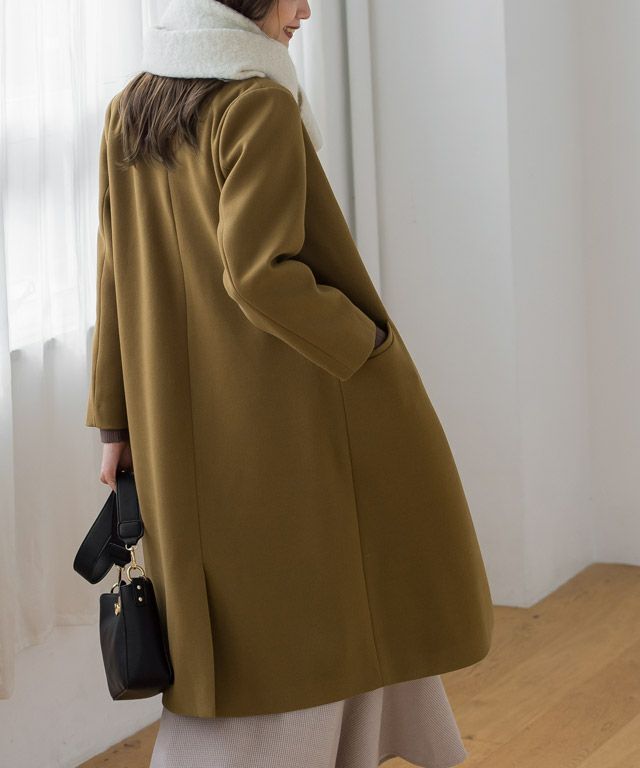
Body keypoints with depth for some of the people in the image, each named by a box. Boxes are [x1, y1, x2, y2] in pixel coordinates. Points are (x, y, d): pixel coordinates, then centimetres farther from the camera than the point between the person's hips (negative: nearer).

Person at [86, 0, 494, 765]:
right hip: (279, 420, -8)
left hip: (183, 428, 8)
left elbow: (115, 280, 8)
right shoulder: (259, 105, -17)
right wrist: (378, 355, -13)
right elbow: (260, 271, -25)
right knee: (284, 641, 6)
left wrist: (119, 421, 11)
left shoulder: (129, 109, 6)